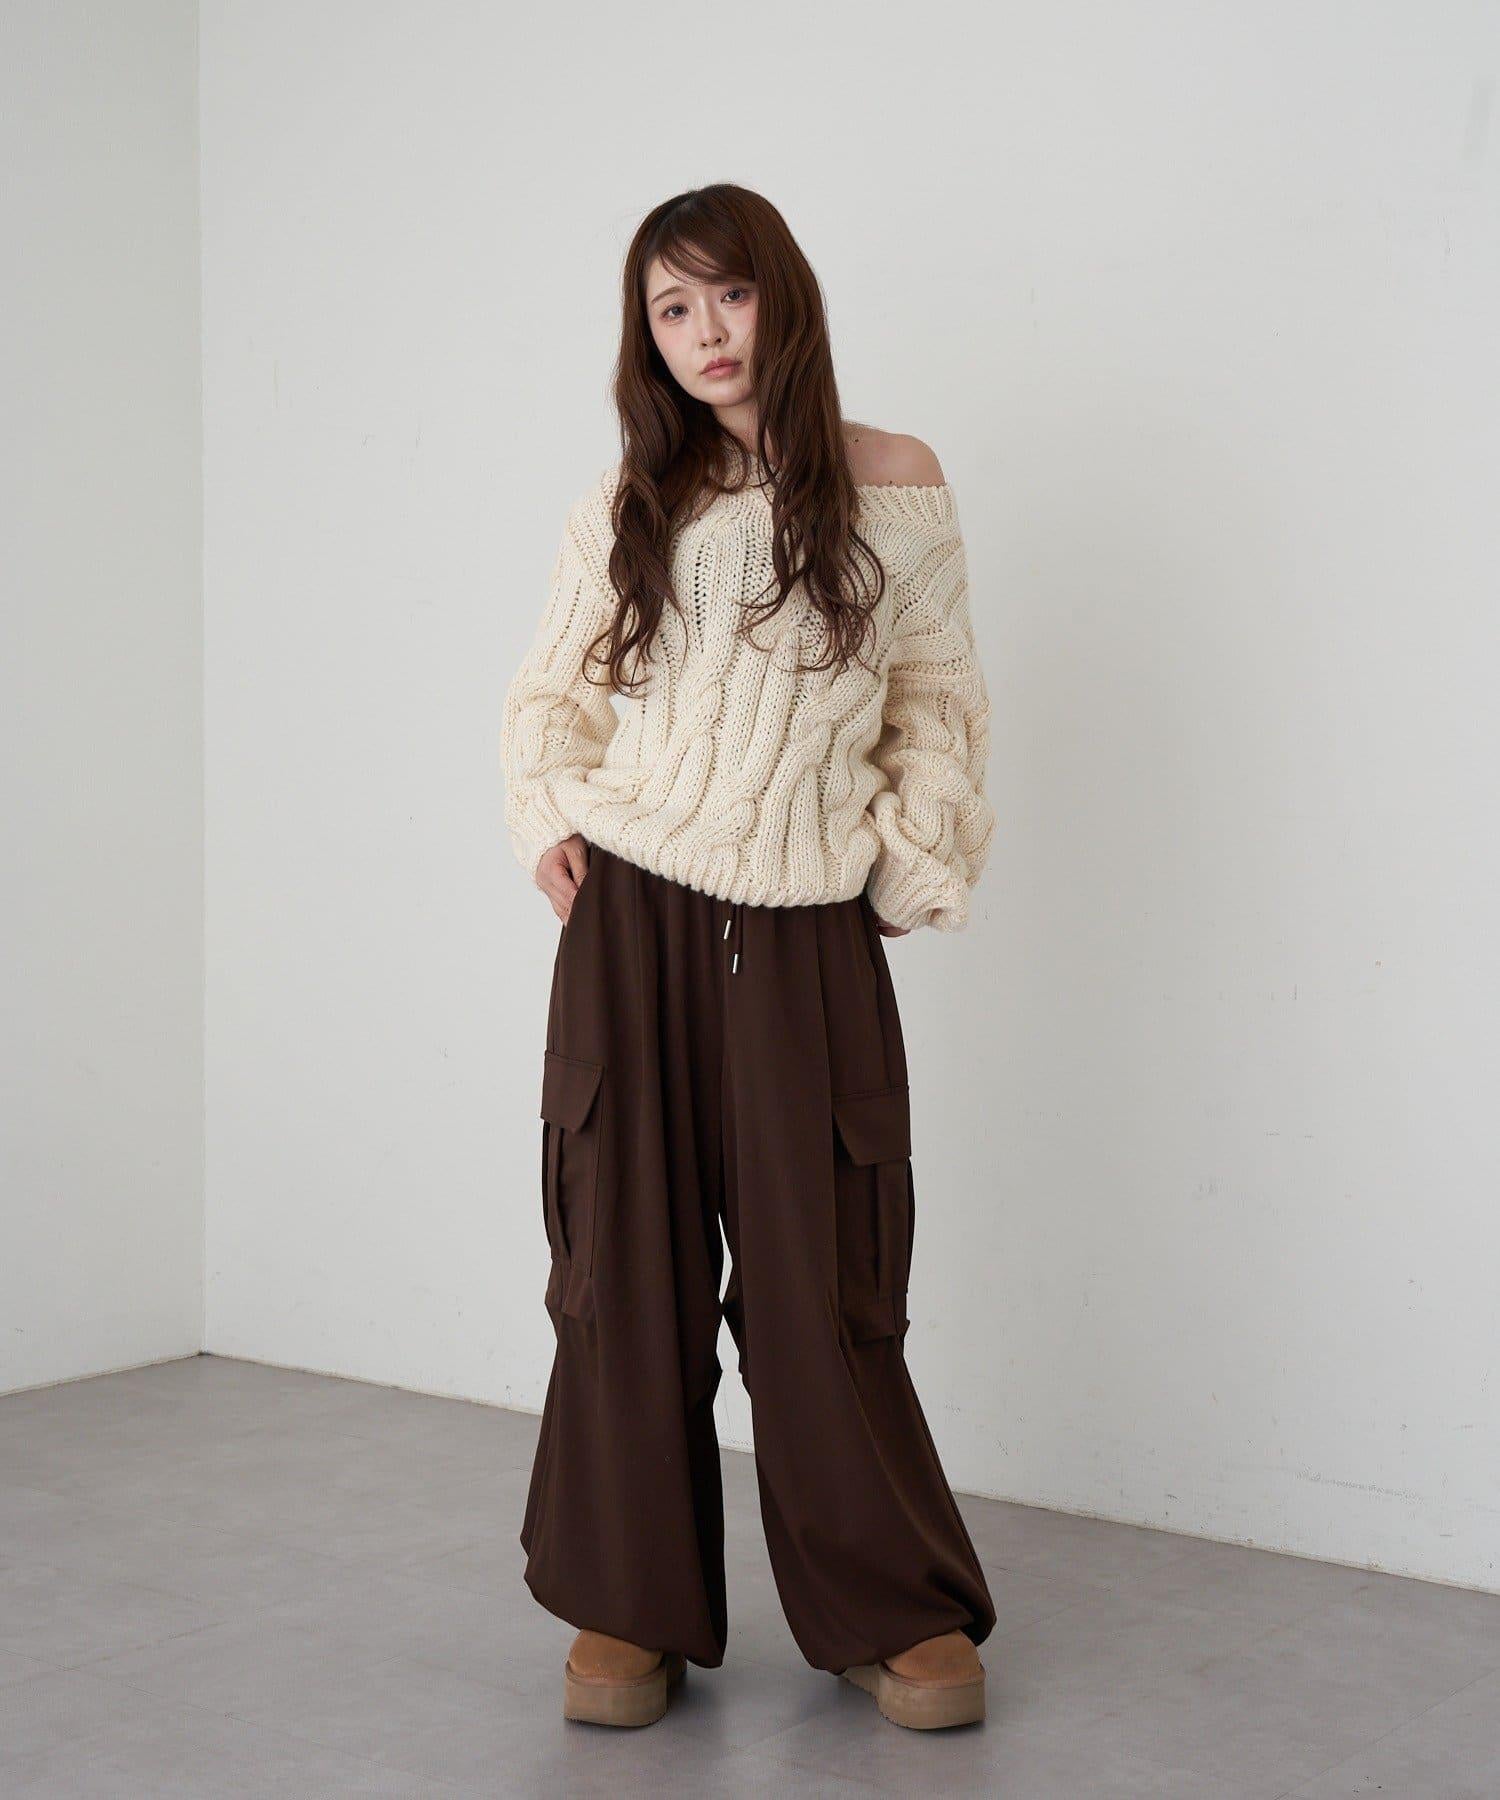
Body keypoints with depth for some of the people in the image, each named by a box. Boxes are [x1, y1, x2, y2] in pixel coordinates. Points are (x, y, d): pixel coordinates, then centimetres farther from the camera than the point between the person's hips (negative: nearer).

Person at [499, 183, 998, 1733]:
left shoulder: (895, 487, 3)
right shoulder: (626, 507, 7)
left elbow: (939, 702, 9)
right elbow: (550, 690, 17)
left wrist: (913, 865, 0)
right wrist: (550, 819, 2)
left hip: (807, 936, -2)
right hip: (630, 913, 2)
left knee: (815, 1271, 1)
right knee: (627, 1257, 4)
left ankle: (894, 1613, 16)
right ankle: (631, 1607, 17)